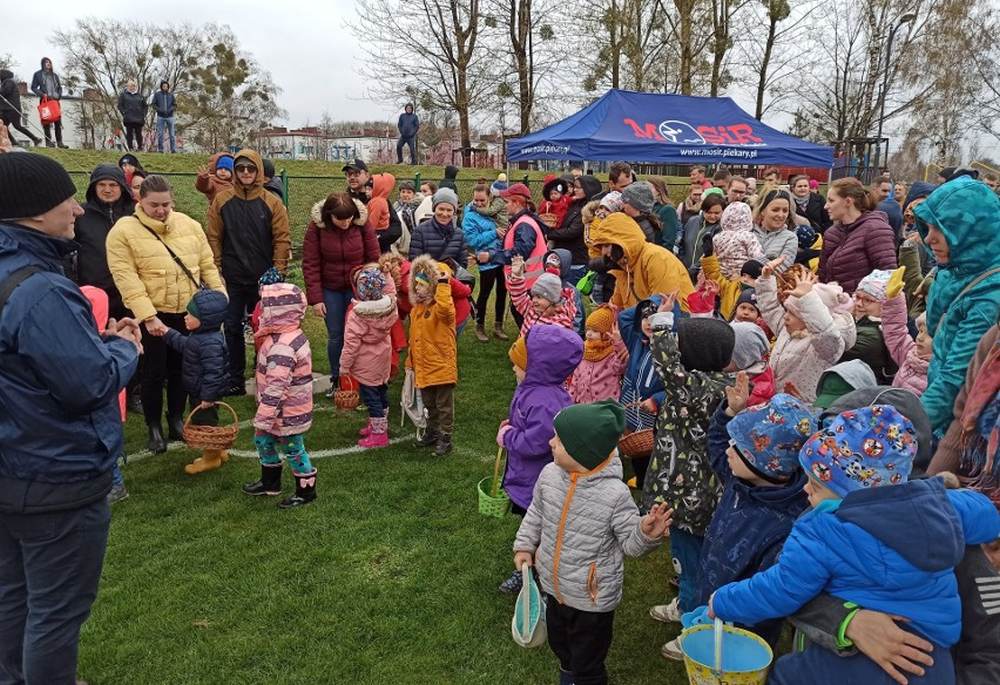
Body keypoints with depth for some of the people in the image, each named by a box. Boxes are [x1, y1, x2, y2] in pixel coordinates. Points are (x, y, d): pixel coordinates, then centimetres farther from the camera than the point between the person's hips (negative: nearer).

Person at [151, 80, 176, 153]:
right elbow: (153, 104, 1)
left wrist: (170, 109, -12)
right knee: (160, 134, -1)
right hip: (160, 117, -1)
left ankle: (173, 149, 3)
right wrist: (160, 110, -14)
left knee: (172, 134, -1)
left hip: (170, 117, 1)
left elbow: (175, 105, 7)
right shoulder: (157, 94, 4)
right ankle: (160, 149, 4)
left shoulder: (171, 95, 8)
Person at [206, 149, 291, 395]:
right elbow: (214, 237, 1)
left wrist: (278, 272, -8)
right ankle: (234, 380, 17)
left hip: (263, 278, -1)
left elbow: (282, 238, -3)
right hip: (231, 278, 1)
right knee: (232, 328, 7)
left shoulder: (271, 202, -2)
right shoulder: (222, 200, 1)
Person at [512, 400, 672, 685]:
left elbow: (631, 543, -17)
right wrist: (524, 546, 7)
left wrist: (647, 533, -38)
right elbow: (536, 513, 8)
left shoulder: (614, 494, -28)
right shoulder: (549, 474, -13)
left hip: (592, 598, -6)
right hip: (554, 588, 6)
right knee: (559, 644, 31)